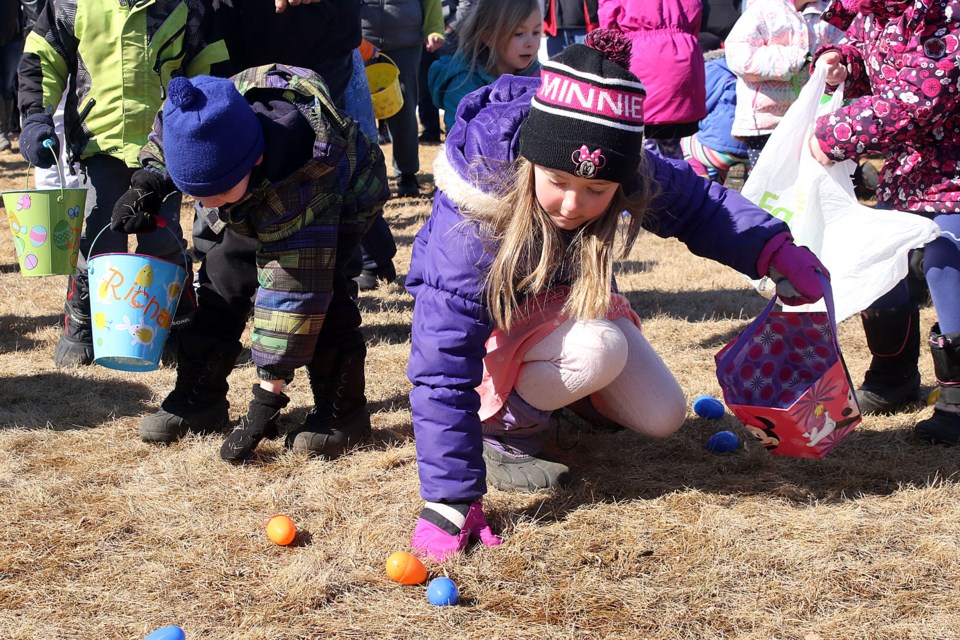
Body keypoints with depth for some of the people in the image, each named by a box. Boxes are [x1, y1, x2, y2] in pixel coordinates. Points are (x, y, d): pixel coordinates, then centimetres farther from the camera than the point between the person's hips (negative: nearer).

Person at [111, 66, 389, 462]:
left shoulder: (296, 178, -46)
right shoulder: (187, 127, -31)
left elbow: (295, 287, -41)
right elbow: (158, 150, -2)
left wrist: (268, 394, -39)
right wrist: (145, 190, -22)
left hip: (347, 195, -7)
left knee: (313, 283, -27)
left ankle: (345, 411, -16)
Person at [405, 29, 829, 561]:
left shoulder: (635, 174, -28)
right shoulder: (472, 224, -40)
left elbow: (698, 204, -5)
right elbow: (442, 367, -40)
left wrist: (774, 251, -21)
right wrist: (450, 502, -43)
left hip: (568, 300, 6)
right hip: (494, 317, -5)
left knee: (661, 417, -1)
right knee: (598, 350, -34)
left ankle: (557, 390, 24)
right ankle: (502, 424, -8)